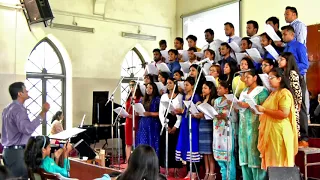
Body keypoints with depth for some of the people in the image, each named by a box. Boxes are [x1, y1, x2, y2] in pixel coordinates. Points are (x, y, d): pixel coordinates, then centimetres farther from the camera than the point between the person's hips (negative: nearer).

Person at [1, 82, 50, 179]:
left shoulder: (8, 108, 14)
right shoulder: (18, 109, -18)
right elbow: (28, 129, -33)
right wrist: (43, 113, -31)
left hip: (8, 150, 10)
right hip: (17, 152, -10)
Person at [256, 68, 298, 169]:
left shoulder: (284, 93, -10)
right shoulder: (273, 93, 19)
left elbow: (284, 114, -21)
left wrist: (264, 110, -20)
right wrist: (259, 110, 13)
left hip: (279, 132, -9)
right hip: (270, 132, 9)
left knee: (279, 162, -5)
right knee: (271, 161, 9)